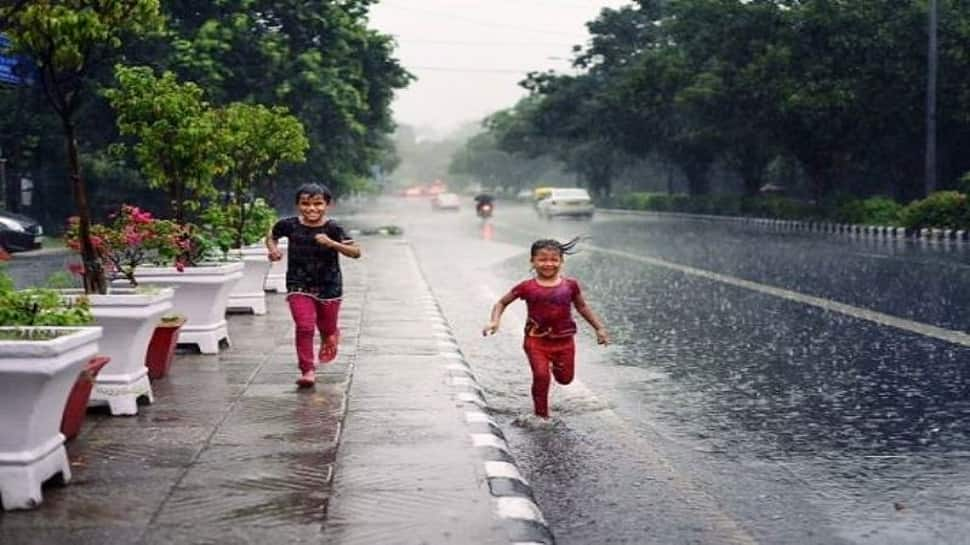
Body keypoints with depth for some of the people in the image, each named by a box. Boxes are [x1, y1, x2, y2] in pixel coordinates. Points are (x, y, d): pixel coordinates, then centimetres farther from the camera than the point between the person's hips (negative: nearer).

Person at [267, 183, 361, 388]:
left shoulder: (333, 229, -14)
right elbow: (271, 235, 13)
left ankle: (330, 337, 54)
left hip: (329, 287, 0)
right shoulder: (290, 225, -8)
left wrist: (332, 243, -33)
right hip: (299, 287, 0)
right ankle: (307, 370, -2)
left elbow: (356, 252, -20)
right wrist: (273, 249, -8)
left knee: (327, 329, 16)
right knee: (304, 327, -13)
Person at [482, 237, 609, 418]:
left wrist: (599, 328, 10)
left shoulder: (570, 285, -2)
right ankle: (542, 415, 9)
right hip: (536, 340, -2)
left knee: (565, 378, 12)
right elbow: (501, 303, 4)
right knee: (541, 376, -12)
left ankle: (555, 363, 47)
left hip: (564, 340, 2)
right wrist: (494, 321, -13)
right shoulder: (527, 287, -7)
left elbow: (582, 307, 13)